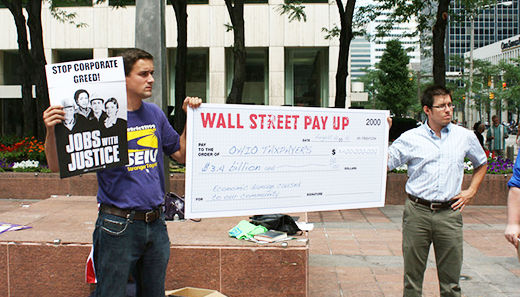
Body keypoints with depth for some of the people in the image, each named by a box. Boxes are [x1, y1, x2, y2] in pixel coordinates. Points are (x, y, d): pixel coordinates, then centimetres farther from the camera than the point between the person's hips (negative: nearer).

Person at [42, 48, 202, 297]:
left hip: (156, 224, 6)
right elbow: (57, 165, -9)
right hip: (118, 227, -5)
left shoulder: (155, 114, 7)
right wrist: (51, 129, -26)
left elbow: (181, 155, 16)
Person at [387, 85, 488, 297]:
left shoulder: (465, 136, 8)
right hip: (417, 212, -1)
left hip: (450, 214, 2)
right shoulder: (410, 139, 0)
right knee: (412, 279, 6)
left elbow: (482, 163, 26)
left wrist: (471, 191, 13)